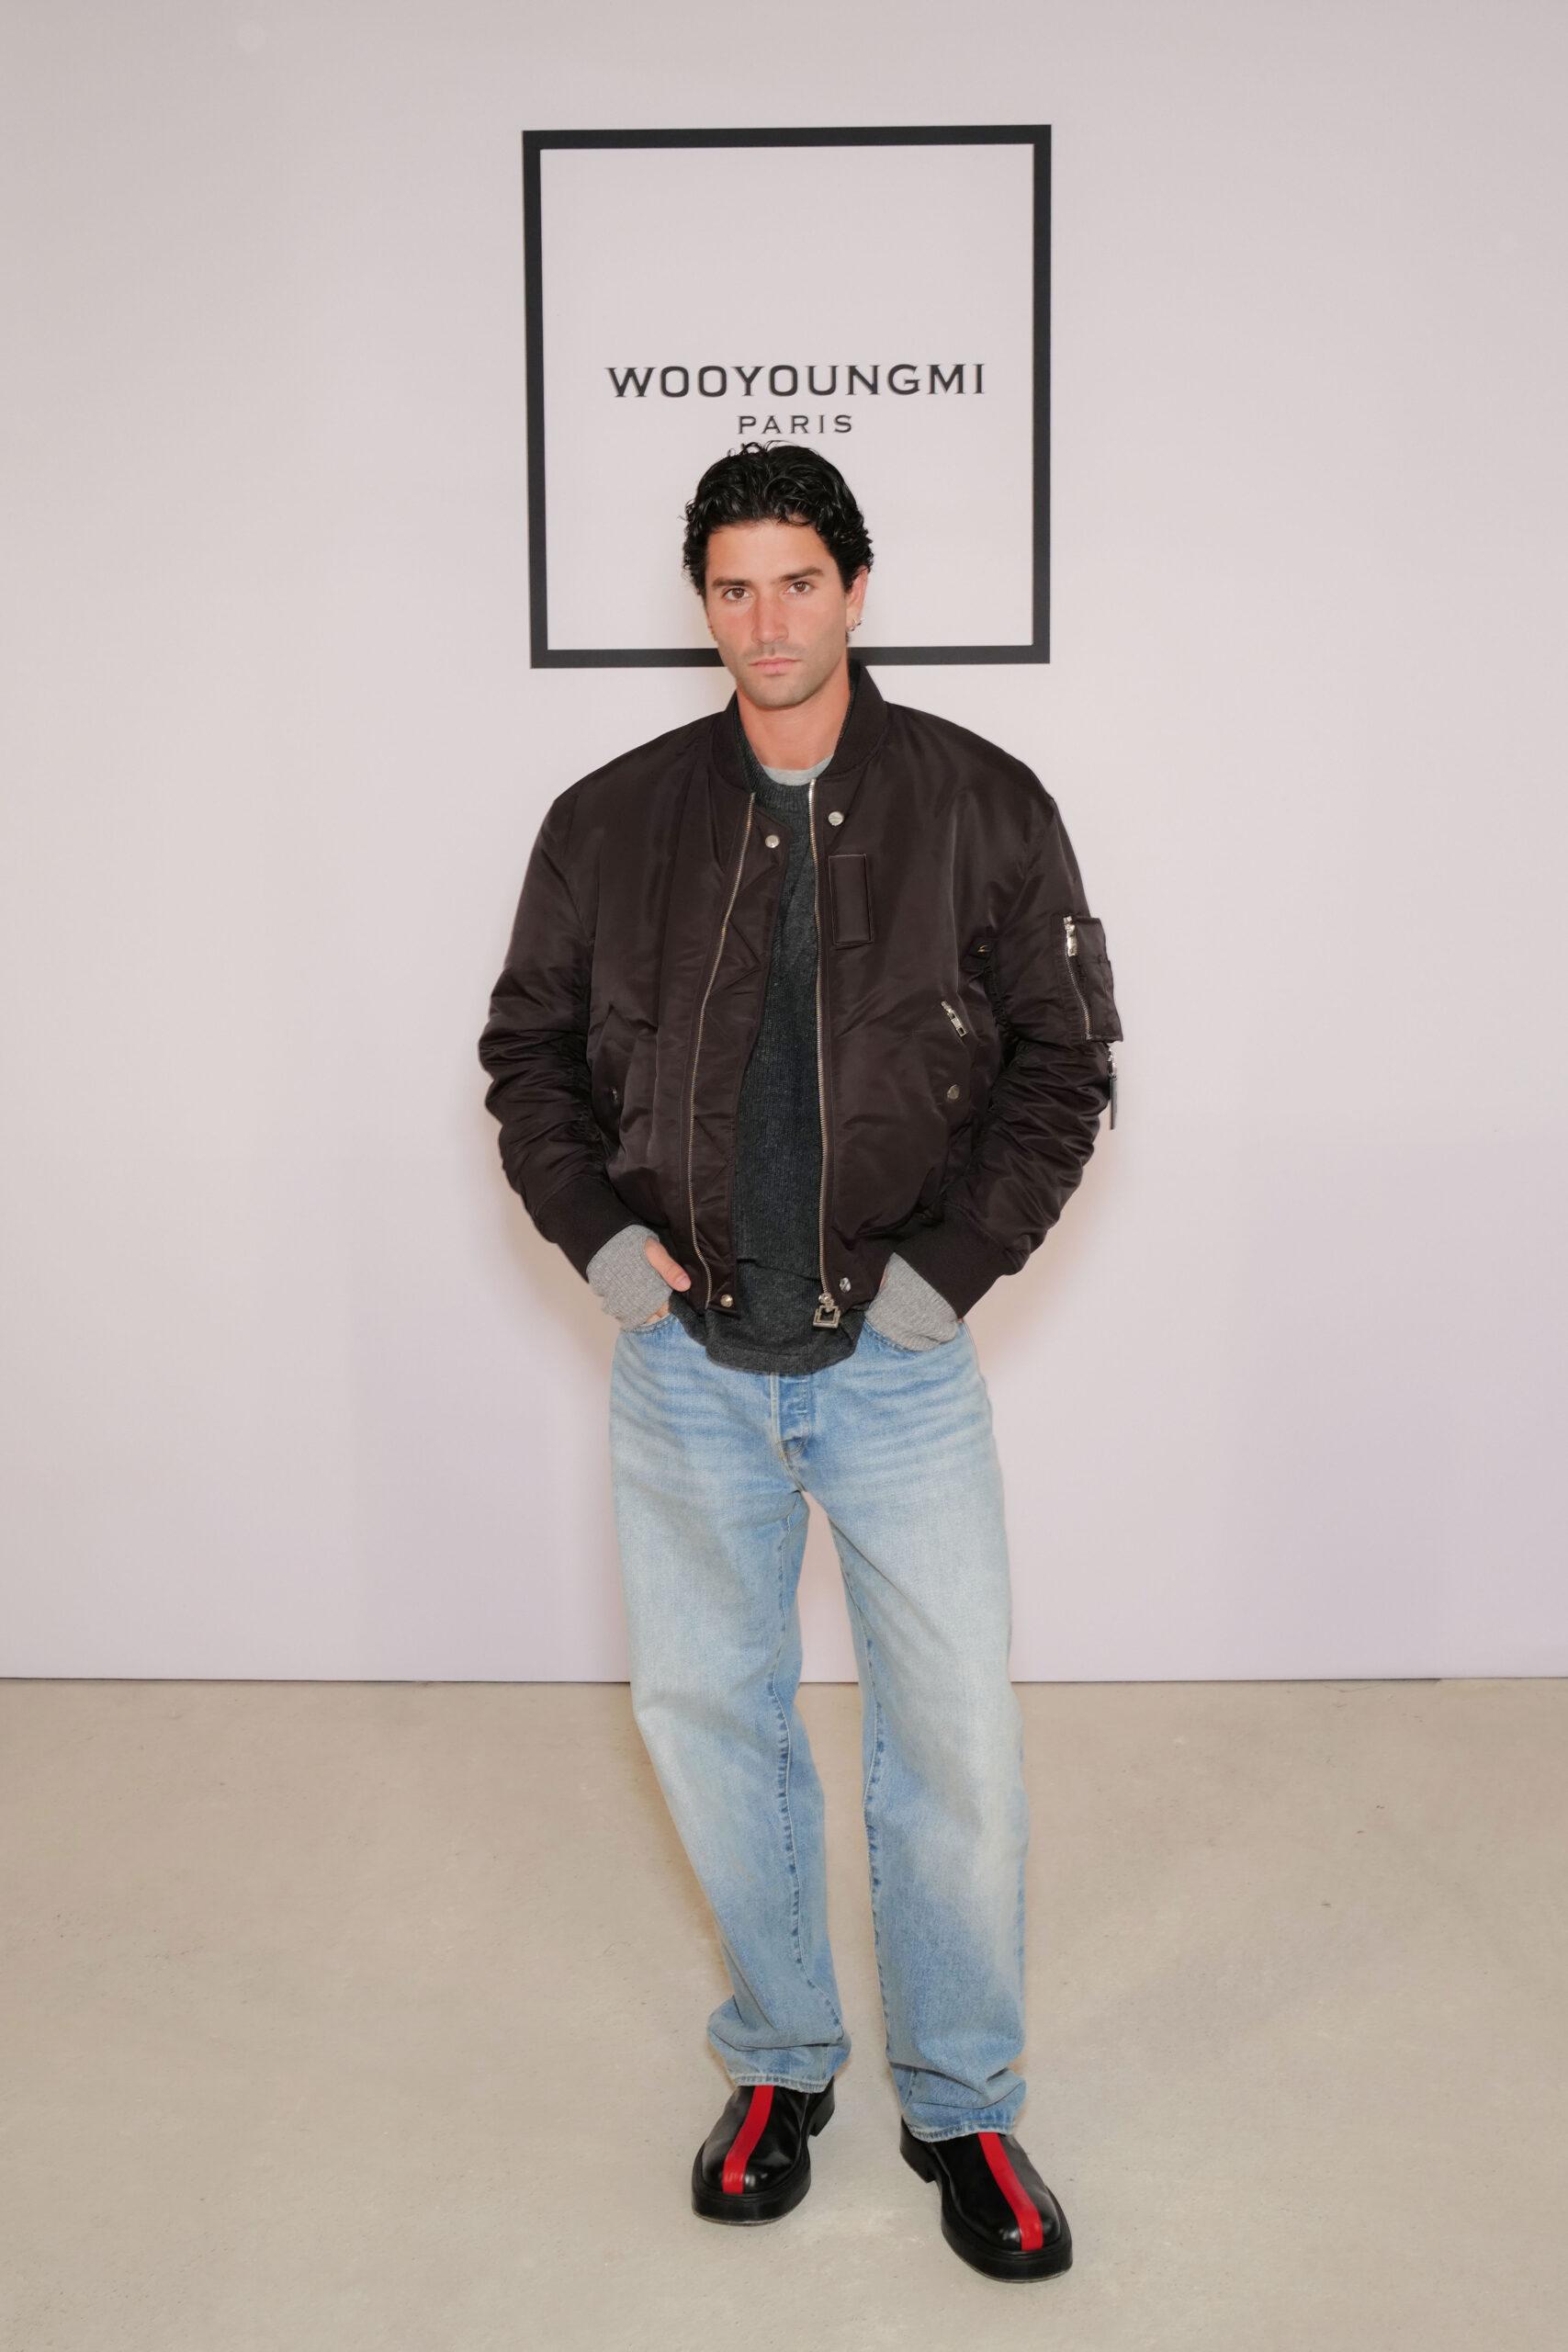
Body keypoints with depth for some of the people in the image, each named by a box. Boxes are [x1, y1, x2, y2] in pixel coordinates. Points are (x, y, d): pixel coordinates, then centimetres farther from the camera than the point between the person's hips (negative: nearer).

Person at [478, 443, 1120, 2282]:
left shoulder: (980, 807, -1)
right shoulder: (612, 821, 3)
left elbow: (1063, 1052, 2)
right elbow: (528, 1043, 11)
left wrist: (956, 1259, -9)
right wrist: (593, 1229, -4)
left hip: (896, 1361, -1)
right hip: (684, 1366, 2)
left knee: (958, 1736, 1)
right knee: (705, 1710, 11)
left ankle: (959, 2107, 24)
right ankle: (782, 2064, 33)